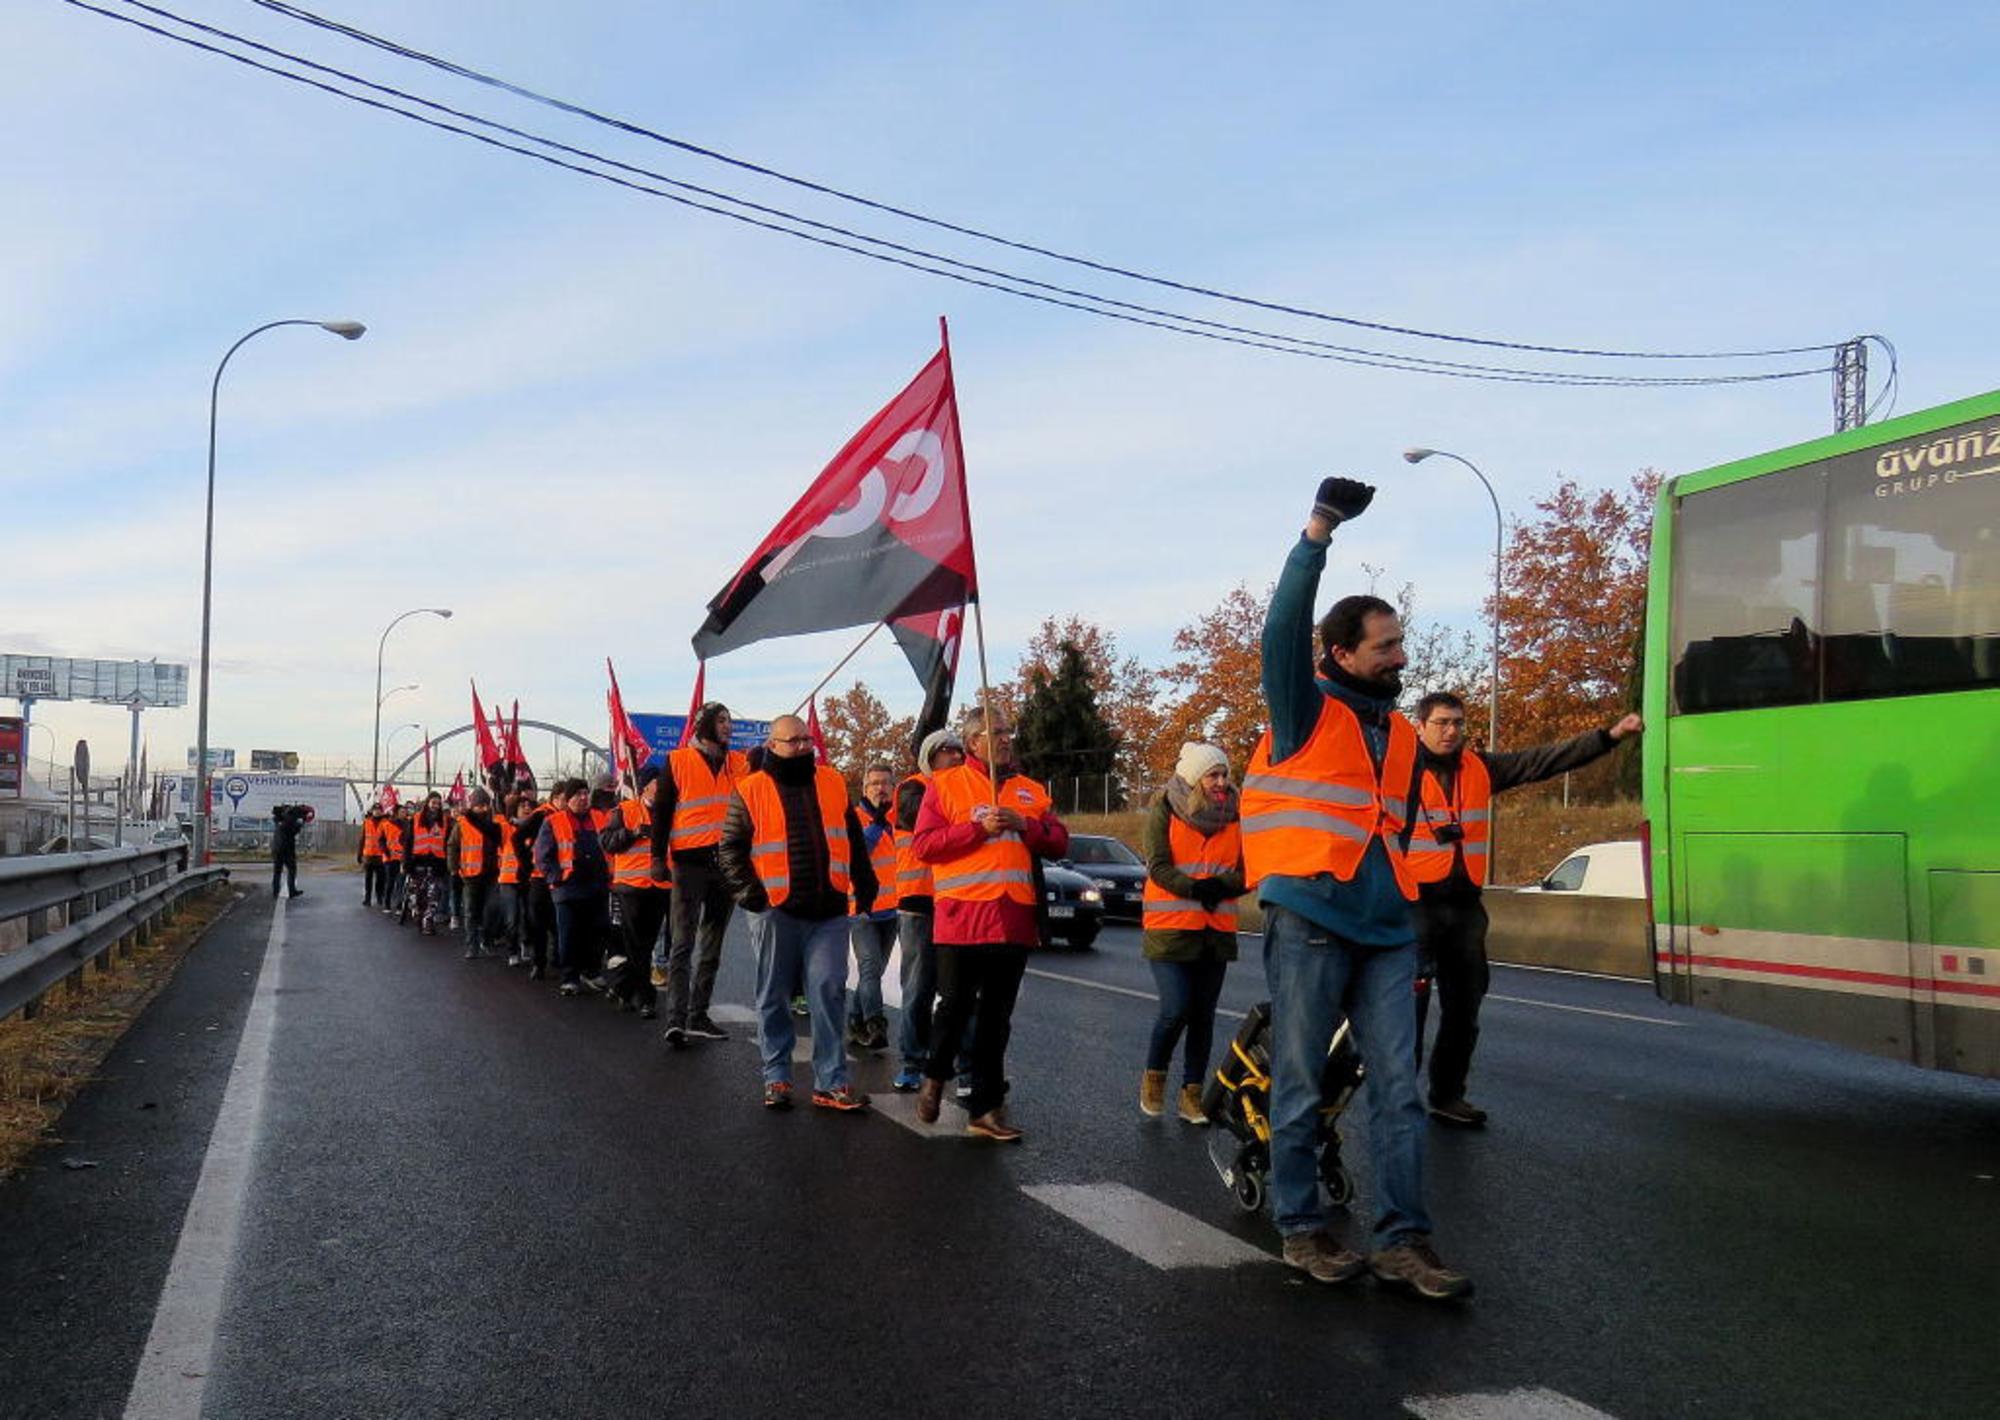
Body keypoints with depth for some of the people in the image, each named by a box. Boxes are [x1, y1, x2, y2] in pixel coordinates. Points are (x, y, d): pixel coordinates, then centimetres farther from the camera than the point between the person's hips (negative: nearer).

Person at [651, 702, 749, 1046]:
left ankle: (698, 1016, 16)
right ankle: (676, 1018, -14)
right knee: (683, 943, -10)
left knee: (712, 946, 9)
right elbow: (662, 810, 1)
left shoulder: (739, 764, 12)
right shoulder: (678, 761, 1)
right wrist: (658, 857, -5)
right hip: (691, 862, -5)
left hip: (727, 863, 5)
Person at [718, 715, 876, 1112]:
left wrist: (864, 885, 12)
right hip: (776, 911, -2)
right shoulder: (751, 790, 2)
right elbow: (730, 847, 4)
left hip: (829, 911, 2)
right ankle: (777, 1079, 17)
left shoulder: (832, 783, 12)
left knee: (829, 993, -2)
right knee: (774, 998, 6)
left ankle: (831, 1082, 2)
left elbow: (854, 840, 18)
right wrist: (749, 892, -7)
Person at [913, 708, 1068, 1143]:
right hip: (960, 916, -4)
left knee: (996, 1017, 7)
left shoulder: (1032, 791, 15)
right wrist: (979, 828, -13)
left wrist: (1023, 825, -7)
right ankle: (935, 1075, 28)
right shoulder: (944, 785, 4)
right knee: (955, 1006, 0)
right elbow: (924, 845, -6)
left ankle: (985, 1108, 13)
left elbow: (1060, 842, 10)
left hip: (1014, 919, 4)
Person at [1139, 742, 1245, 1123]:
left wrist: (1220, 886, -15)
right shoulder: (1165, 811, -2)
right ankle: (1154, 1075, 13)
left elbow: (1245, 873, 5)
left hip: (1217, 931, 4)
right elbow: (1158, 867, -10)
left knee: (1204, 1015, 6)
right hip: (1170, 928, -4)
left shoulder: (1234, 817, 9)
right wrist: (1196, 888, -23)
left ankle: (1192, 1093, 16)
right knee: (1176, 1009, -12)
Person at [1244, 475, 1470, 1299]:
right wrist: (1320, 531, -23)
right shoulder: (1305, 711, 1)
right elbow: (1284, 628, -16)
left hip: (1388, 935, 6)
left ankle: (1403, 1241, 6)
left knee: (1398, 1091, 2)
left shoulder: (1404, 738, 18)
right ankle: (1301, 1229, 14)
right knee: (1301, 1089, 2)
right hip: (1309, 928, -5)